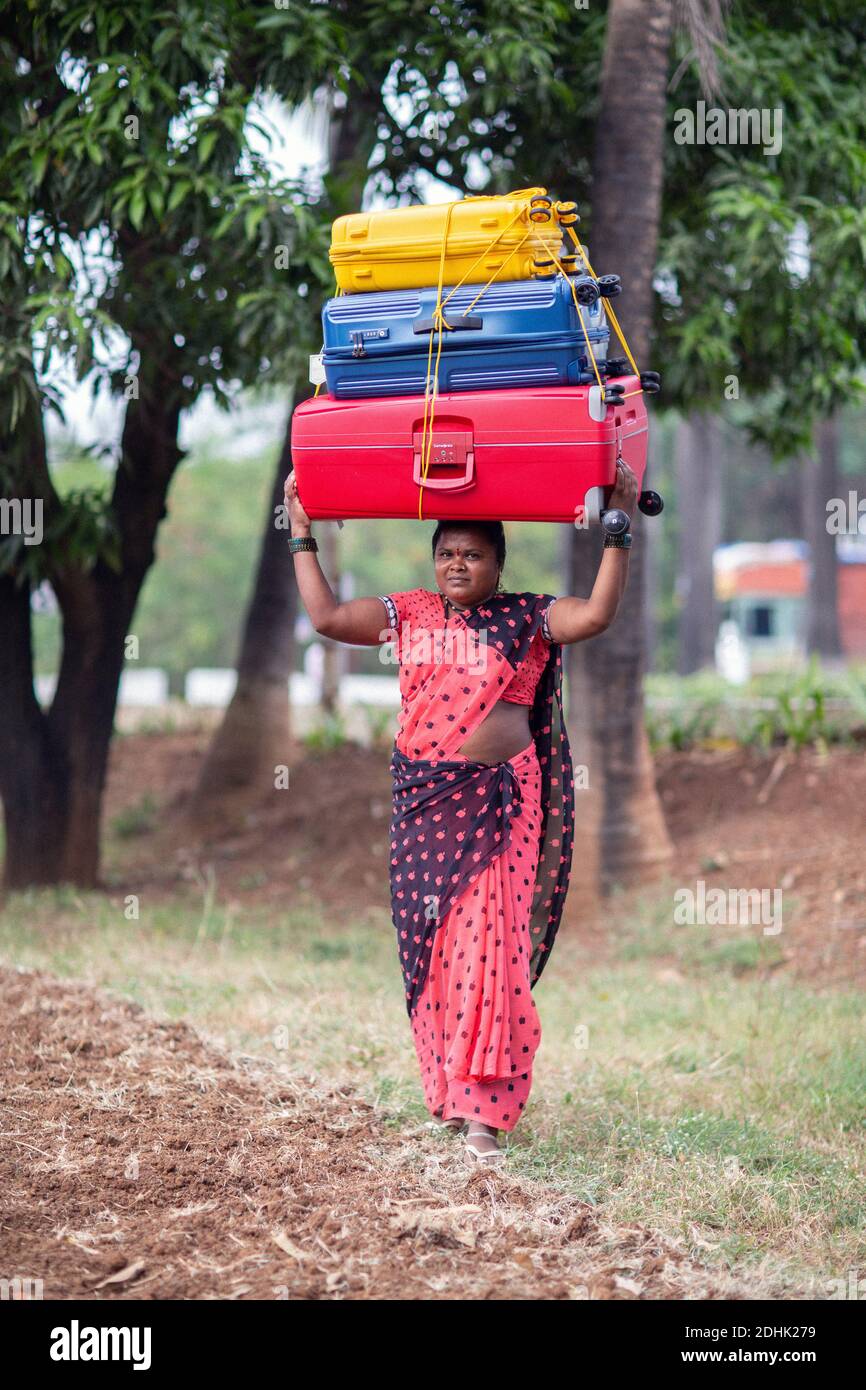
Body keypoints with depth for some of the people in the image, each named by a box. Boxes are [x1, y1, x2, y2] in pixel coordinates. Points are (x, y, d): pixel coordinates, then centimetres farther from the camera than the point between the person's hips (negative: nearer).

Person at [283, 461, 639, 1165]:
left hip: (498, 801, -3)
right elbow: (327, 615, 9)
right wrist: (302, 533, 10)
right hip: (423, 799, 3)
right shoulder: (408, 616, 12)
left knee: (492, 940, -10)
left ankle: (484, 1111, -10)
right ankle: (447, 1092, 18)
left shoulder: (526, 619, 3)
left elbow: (596, 614, -10)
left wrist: (619, 528, -13)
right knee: (432, 940, 6)